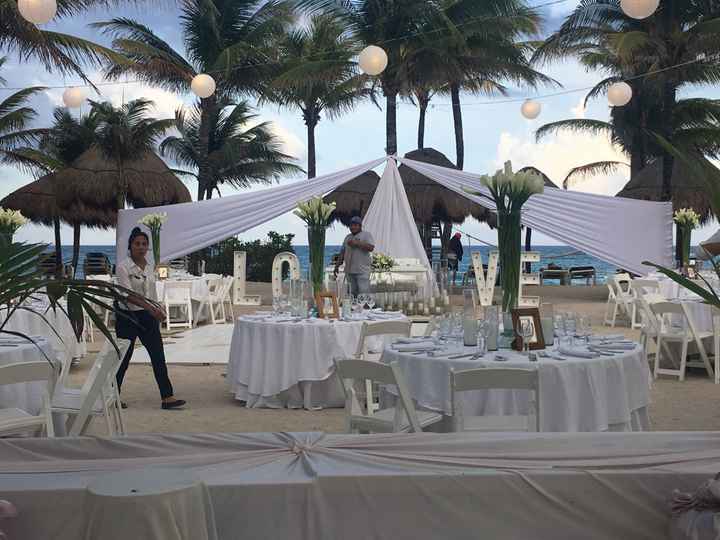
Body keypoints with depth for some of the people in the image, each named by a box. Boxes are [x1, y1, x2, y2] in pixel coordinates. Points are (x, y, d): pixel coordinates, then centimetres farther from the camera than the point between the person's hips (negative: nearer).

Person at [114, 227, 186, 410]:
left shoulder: (150, 267, 8)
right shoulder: (123, 267, -12)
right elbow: (128, 295, -23)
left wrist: (157, 313, 14)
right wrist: (151, 308, -32)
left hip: (147, 317, 6)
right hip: (127, 316, -5)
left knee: (158, 355, -1)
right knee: (124, 358, 4)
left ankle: (167, 397, 0)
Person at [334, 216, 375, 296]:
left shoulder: (366, 235, 3)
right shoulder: (348, 237, 21)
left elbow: (371, 248, -13)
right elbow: (342, 253, 24)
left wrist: (357, 243, -15)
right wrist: (337, 266, 19)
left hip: (362, 271, -6)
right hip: (350, 271, 6)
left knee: (363, 294, -13)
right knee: (353, 293, 4)